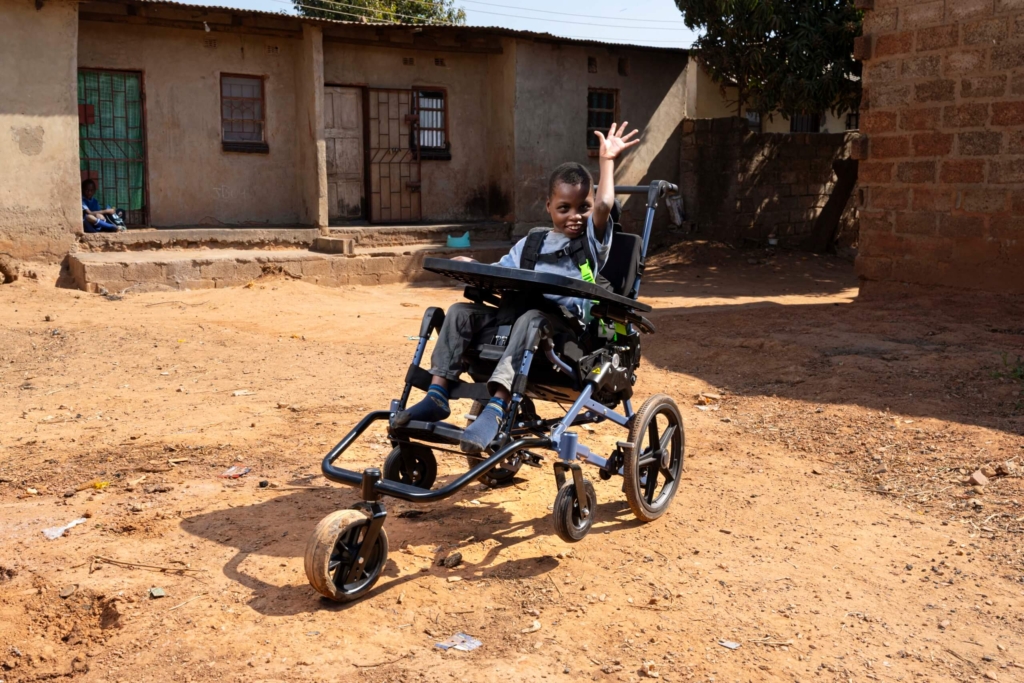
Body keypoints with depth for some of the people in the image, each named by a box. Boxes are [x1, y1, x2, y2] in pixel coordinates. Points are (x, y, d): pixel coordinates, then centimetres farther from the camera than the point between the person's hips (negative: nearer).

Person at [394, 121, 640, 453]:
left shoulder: (592, 239, 9)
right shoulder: (532, 243, 22)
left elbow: (604, 205, -10)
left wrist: (606, 160, -4)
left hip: (566, 323, -5)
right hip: (517, 312, 5)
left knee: (531, 318, -39)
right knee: (460, 311, -11)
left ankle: (497, 405, -48)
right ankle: (437, 394, -17)